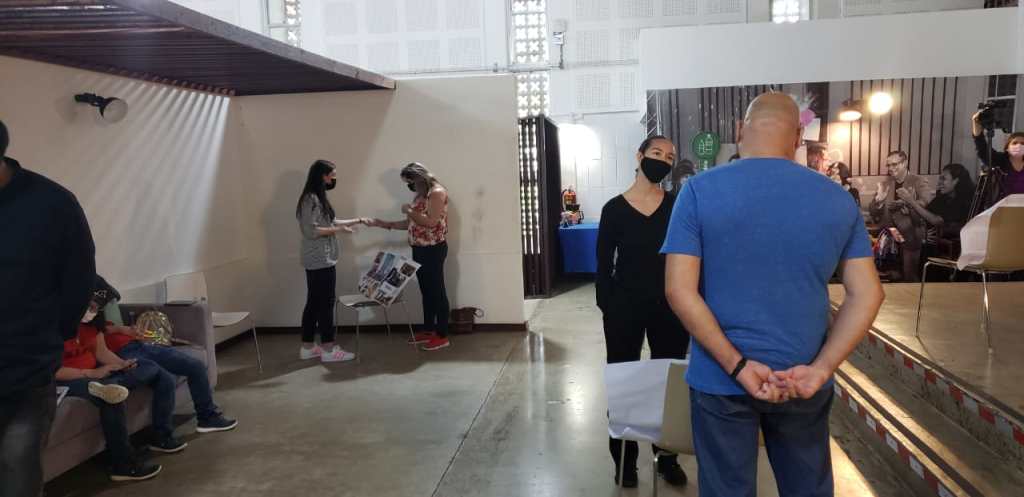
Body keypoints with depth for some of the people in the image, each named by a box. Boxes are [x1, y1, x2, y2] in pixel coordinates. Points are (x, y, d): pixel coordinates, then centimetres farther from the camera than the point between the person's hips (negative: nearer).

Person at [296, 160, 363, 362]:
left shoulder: (318, 198, 15)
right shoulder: (311, 199, -16)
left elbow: (328, 222, 20)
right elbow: (311, 230, -21)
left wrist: (357, 221, 20)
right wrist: (338, 230, -16)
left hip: (320, 260, 10)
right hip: (320, 261, -10)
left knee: (314, 303, 13)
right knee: (325, 303, -4)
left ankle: (308, 347, 19)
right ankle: (328, 349, 3)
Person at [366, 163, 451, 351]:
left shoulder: (437, 192, -13)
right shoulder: (420, 195, 14)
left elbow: (431, 222, -23)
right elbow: (410, 224, 16)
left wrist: (409, 211, -12)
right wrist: (383, 224, 10)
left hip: (433, 249, -9)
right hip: (419, 249, 9)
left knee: (437, 291, -3)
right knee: (426, 291, 15)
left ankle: (442, 336, 3)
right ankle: (428, 330, 25)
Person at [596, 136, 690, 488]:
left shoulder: (678, 206, 2)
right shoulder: (615, 208, -3)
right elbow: (604, 265, -1)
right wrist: (607, 309, -7)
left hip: (670, 307, 2)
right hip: (625, 307, -1)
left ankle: (667, 457, 26)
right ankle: (624, 459, 21)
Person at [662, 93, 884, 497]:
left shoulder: (699, 191, -9)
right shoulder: (838, 199, 0)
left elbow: (679, 290, -15)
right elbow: (866, 294, -2)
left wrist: (738, 367, -14)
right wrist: (818, 369, -8)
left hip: (721, 380, -2)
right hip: (804, 384, 2)